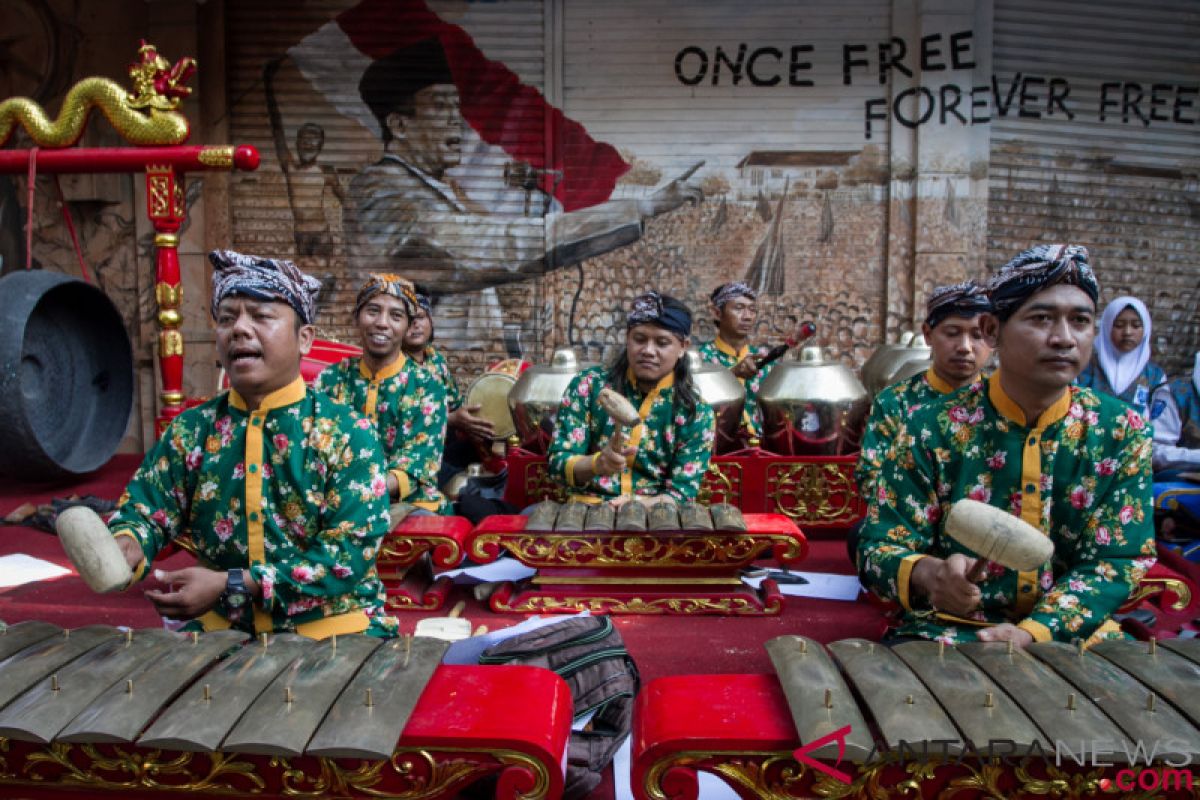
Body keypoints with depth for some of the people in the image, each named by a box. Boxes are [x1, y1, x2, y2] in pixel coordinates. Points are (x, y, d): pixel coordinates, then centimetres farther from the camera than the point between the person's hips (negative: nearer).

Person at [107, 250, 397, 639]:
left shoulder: (348, 433, -8)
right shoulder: (191, 430, 5)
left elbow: (350, 551, -15)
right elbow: (144, 509, 7)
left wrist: (232, 585, -22)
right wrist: (125, 547, -18)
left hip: (334, 627, -3)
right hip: (220, 627, 3)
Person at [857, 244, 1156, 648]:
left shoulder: (1122, 433, 1)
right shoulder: (931, 430, -7)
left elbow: (1117, 561, -2)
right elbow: (879, 549, -7)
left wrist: (1034, 632, -18)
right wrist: (928, 574, -30)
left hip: (1072, 631, 3)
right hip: (950, 632, -2)